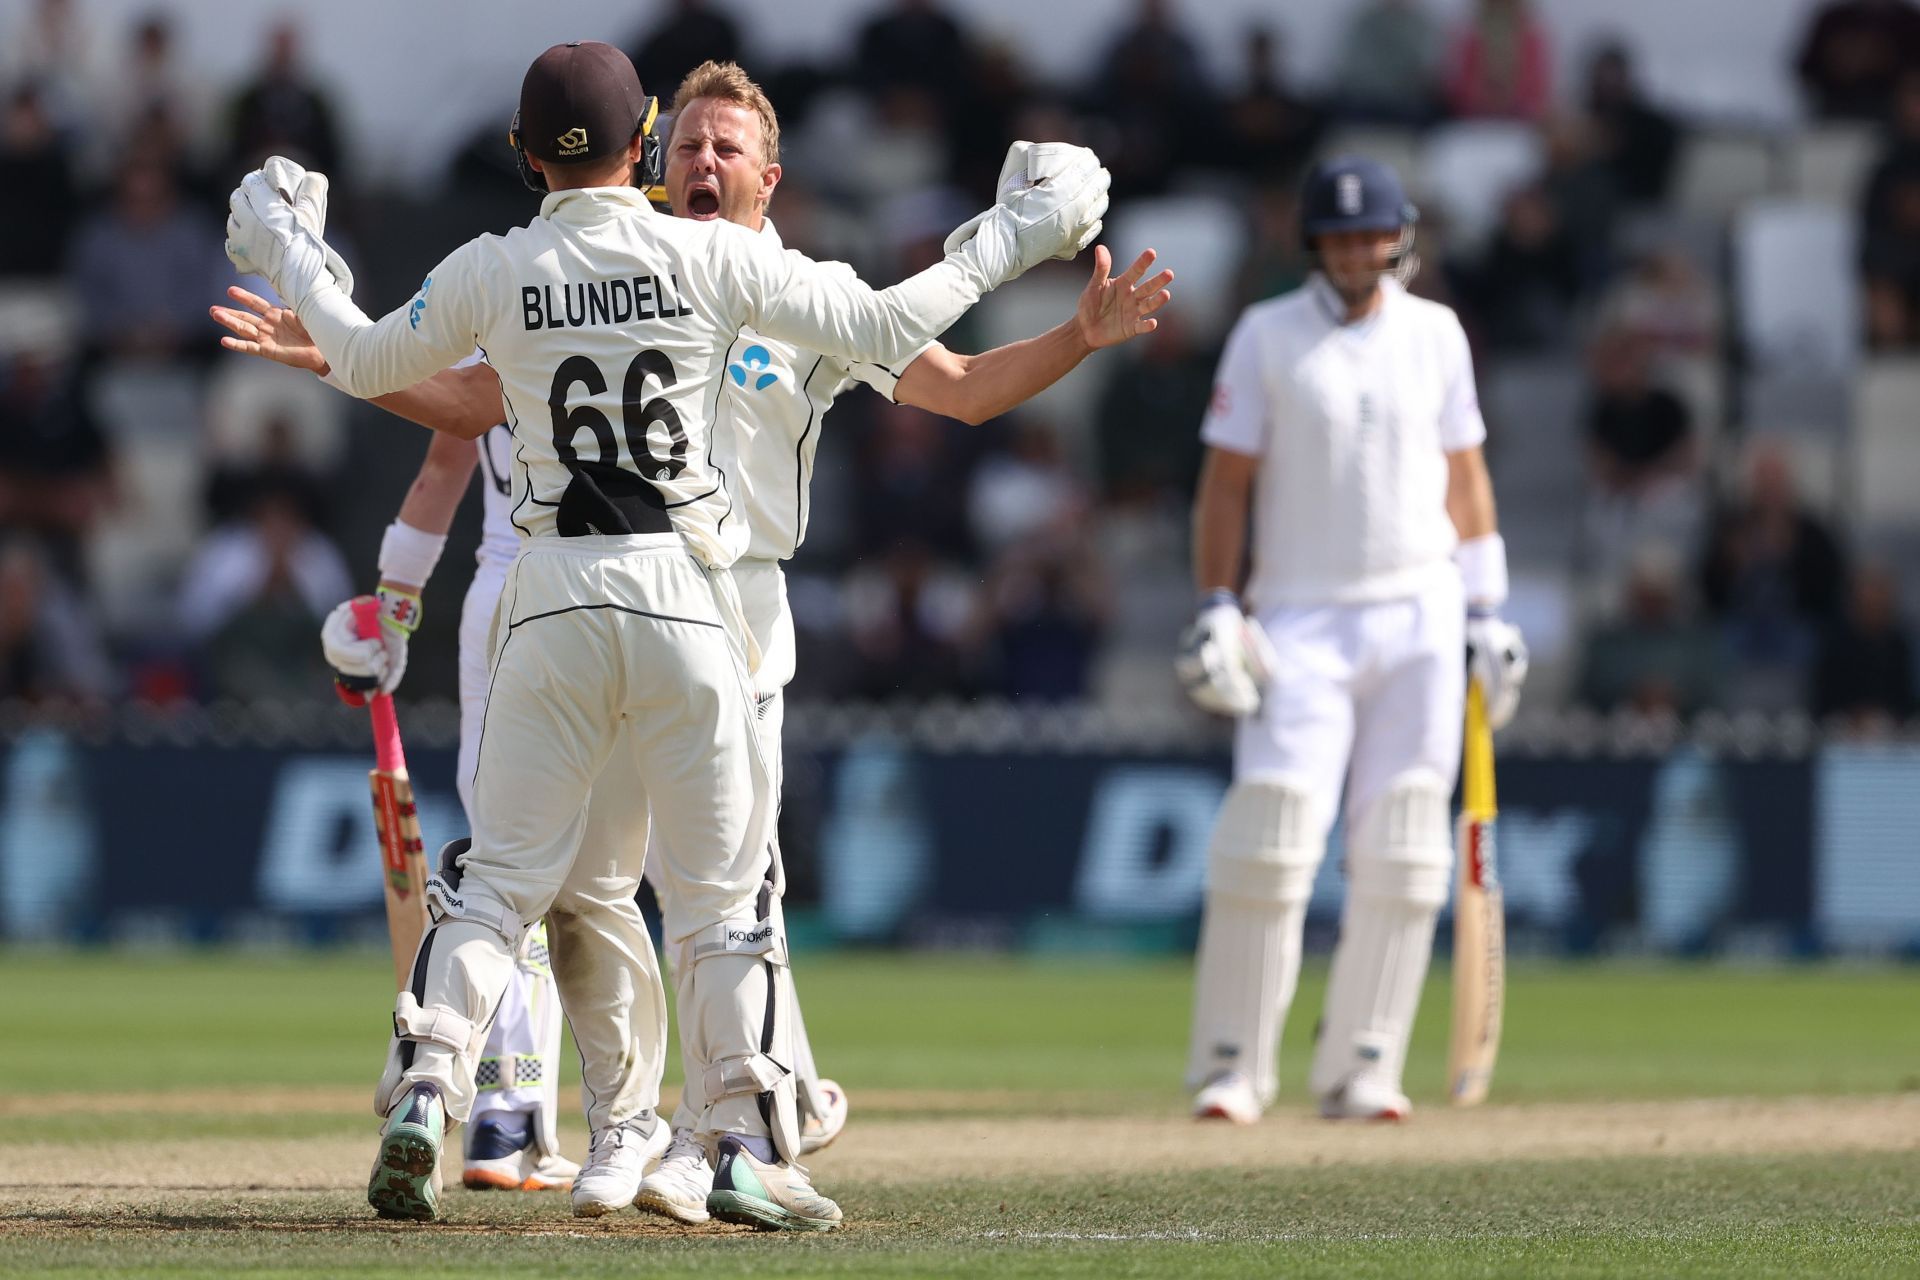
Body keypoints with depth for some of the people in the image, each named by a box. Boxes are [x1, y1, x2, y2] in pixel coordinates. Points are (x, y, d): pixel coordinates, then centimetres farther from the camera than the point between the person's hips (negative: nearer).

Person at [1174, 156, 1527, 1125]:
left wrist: (1485, 611, 9)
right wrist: (1216, 611, -8)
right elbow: (1225, 481, 1)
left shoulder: (1435, 333, 9)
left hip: (1418, 617, 3)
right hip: (1301, 619, -3)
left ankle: (1361, 1069, 3)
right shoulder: (1267, 336, 2)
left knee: (1401, 855, -2)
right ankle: (1232, 1068, -6)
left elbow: (1463, 475, 14)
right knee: (1268, 840, -12)